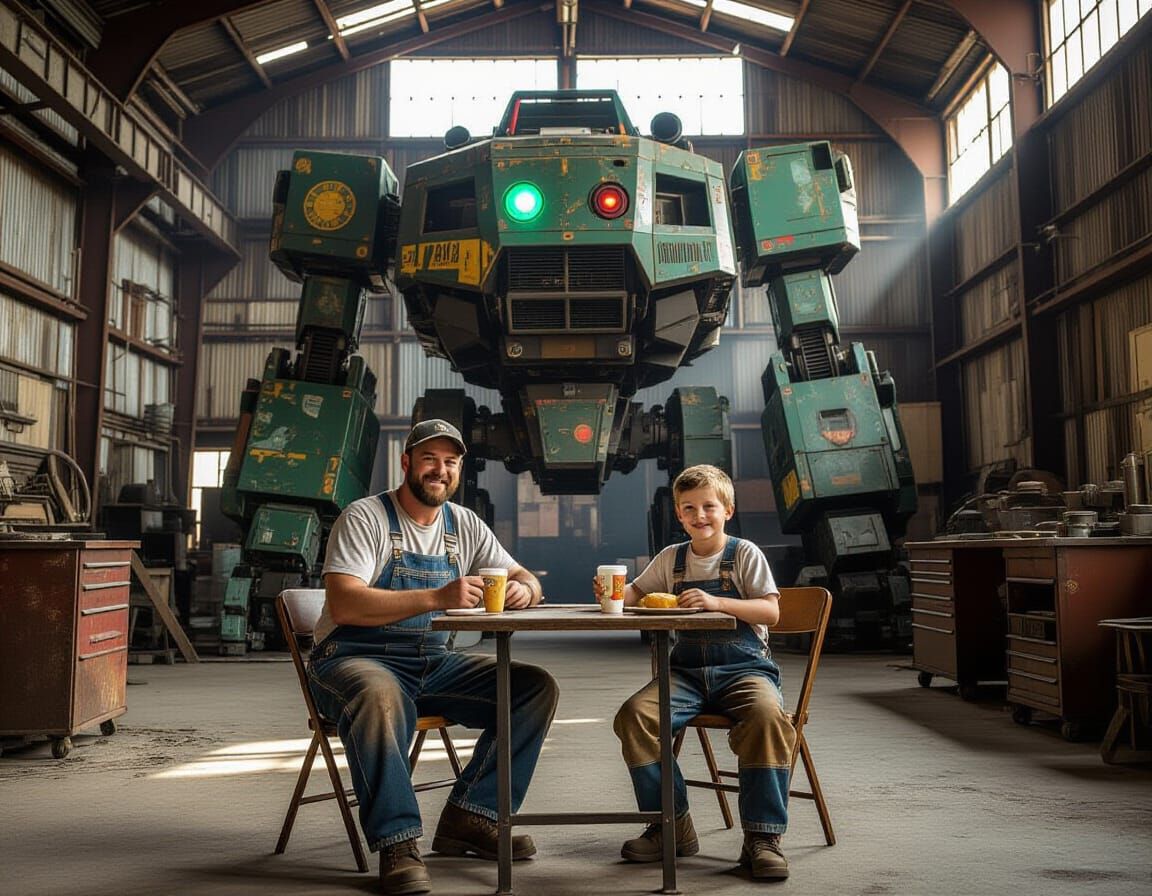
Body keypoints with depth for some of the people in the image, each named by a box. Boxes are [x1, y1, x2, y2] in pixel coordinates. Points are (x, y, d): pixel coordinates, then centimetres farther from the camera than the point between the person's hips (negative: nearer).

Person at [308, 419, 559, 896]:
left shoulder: (464, 525, 10)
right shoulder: (365, 518, -9)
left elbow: (525, 579, 12)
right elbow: (343, 605, -23)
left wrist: (523, 589, -16)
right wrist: (437, 597, -34)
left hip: (432, 662, 6)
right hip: (355, 658, -6)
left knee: (536, 687, -9)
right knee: (381, 697, -41)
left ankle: (468, 818, -8)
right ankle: (398, 844, -29)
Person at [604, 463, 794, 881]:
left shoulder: (745, 554, 2)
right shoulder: (672, 558, 14)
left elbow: (771, 611, -8)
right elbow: (636, 593, 21)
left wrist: (716, 602, -22)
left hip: (744, 666, -3)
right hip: (687, 670, 4)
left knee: (767, 716, -35)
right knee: (635, 714, -22)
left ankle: (762, 837, -21)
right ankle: (671, 824, -6)